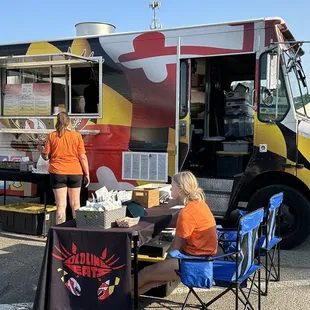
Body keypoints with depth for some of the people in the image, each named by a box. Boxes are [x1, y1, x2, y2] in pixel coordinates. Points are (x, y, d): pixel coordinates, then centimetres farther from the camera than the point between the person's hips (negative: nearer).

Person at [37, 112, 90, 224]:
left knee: (61, 205, 2)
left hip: (57, 173, -1)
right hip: (75, 173, 1)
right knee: (75, 204, 12)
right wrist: (87, 174, 6)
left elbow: (46, 156, 1)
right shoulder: (77, 135, 0)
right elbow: (83, 157, -1)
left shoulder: (51, 136, -1)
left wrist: (40, 149, 22)